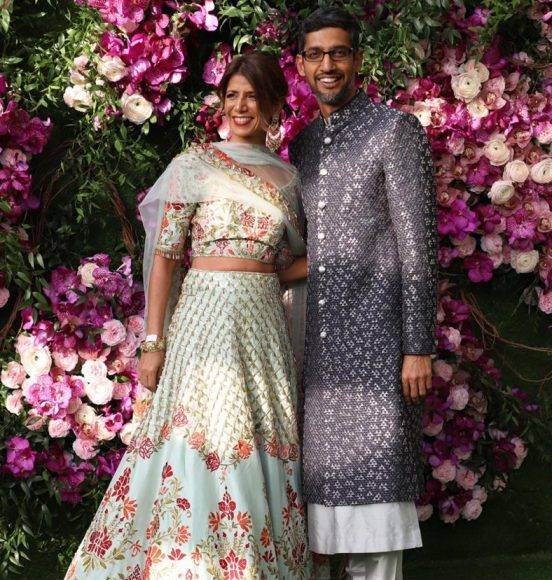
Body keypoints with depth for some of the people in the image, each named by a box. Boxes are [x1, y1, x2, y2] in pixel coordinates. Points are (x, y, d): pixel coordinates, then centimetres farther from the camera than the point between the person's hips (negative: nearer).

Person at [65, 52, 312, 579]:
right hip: (208, 314, -4)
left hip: (266, 321, 4)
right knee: (206, 441, -9)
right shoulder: (194, 165, 1)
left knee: (265, 450, 4)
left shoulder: (286, 176, 13)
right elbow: (165, 255, -3)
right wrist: (153, 342, -9)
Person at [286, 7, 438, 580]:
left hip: (375, 334, -6)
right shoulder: (304, 144, 16)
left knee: (372, 474, -7)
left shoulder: (396, 129, -4)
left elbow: (419, 245, -9)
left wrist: (419, 348, -15)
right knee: (331, 468, 7)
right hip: (318, 338, 6)